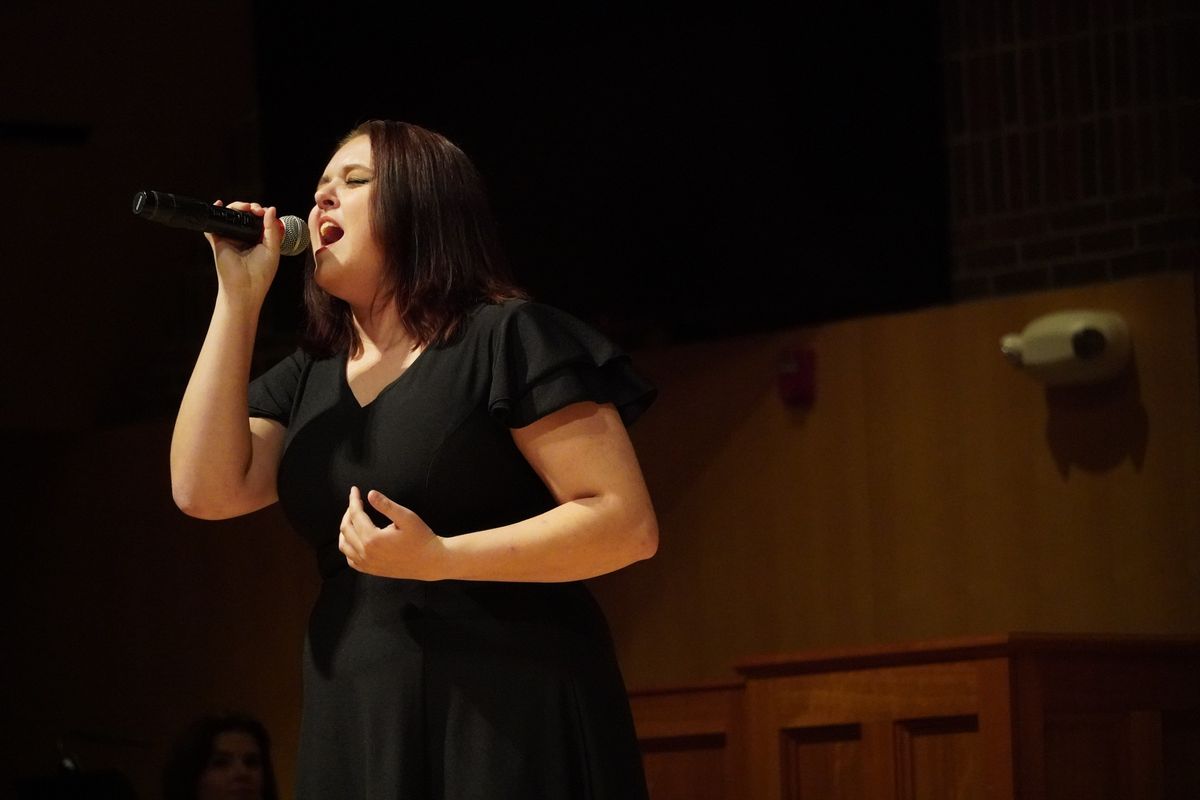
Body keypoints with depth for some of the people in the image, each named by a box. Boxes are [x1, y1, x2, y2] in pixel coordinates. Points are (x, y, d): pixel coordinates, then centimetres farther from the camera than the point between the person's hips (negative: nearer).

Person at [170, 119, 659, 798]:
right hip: (356, 730, 6)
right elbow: (207, 491, 0)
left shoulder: (508, 337, -5)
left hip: (512, 723, -6)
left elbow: (628, 525, -12)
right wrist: (239, 298, 2)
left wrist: (437, 559, -22)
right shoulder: (306, 379, 16)